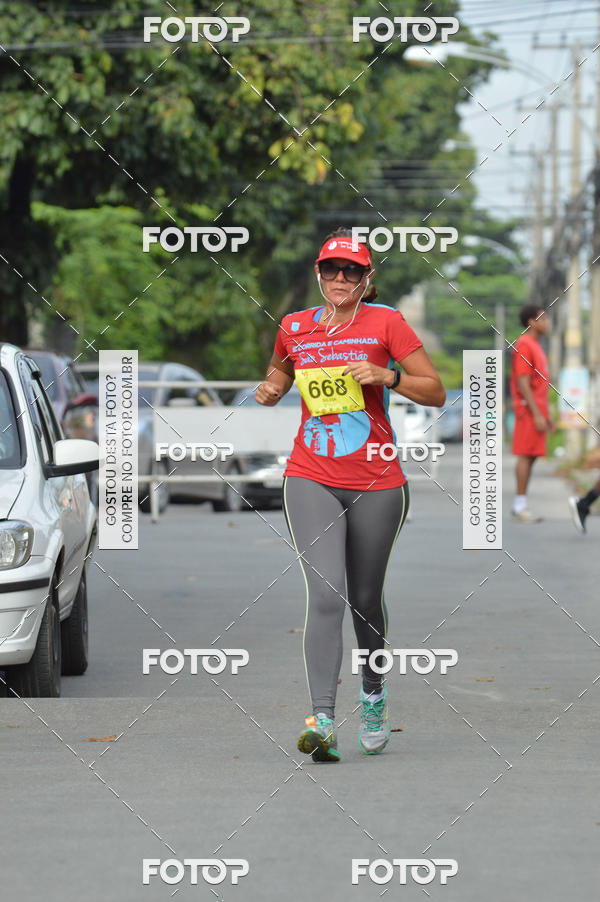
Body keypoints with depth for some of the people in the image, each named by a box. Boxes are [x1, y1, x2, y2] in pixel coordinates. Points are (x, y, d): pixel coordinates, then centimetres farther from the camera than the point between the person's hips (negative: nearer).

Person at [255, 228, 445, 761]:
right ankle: (322, 723, -21)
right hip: (311, 481, 1)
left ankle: (373, 694, 39)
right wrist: (272, 390, 5)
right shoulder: (294, 328, 5)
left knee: (366, 600, 11)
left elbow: (436, 393, -3)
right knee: (325, 595, -16)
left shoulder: (385, 323, -3)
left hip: (377, 484, 0)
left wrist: (385, 376, -19)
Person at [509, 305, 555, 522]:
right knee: (525, 455, -10)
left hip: (537, 410, 10)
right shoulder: (524, 345, -11)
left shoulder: (535, 346, 20)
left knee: (530, 456, 8)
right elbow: (523, 383, -17)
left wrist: (546, 415, 22)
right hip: (529, 408, -10)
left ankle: (520, 507, 9)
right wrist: (537, 414, -20)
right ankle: (520, 506, -10)